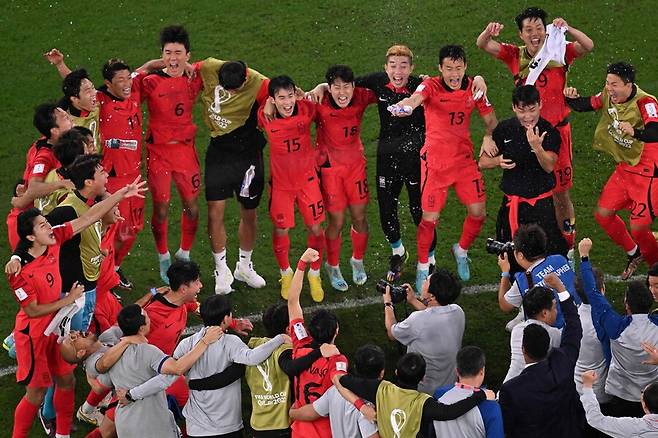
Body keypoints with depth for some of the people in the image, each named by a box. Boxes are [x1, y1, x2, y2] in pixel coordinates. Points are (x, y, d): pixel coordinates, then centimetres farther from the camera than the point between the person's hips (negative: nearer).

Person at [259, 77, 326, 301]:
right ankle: (286, 274, 33)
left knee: (315, 228, 6)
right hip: (280, 182, 0)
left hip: (307, 179, 0)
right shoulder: (265, 116, -18)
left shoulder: (307, 109, -18)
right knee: (280, 230, 8)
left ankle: (314, 274, 29)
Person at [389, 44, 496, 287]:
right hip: (435, 162, -4)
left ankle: (462, 251, 34)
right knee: (430, 218, -1)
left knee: (478, 212, 4)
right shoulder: (431, 86, -15)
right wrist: (406, 105, -62)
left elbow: (490, 119, 9)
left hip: (465, 160, 4)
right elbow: (417, 97, -38)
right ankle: (423, 268, 21)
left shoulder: (473, 88, -3)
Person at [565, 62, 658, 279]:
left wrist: (635, 132, -60)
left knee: (638, 227, -8)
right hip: (625, 167, 8)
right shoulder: (608, 96, -4)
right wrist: (571, 98, -10)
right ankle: (634, 253, 30)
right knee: (603, 214, 7)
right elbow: (585, 105, 12)